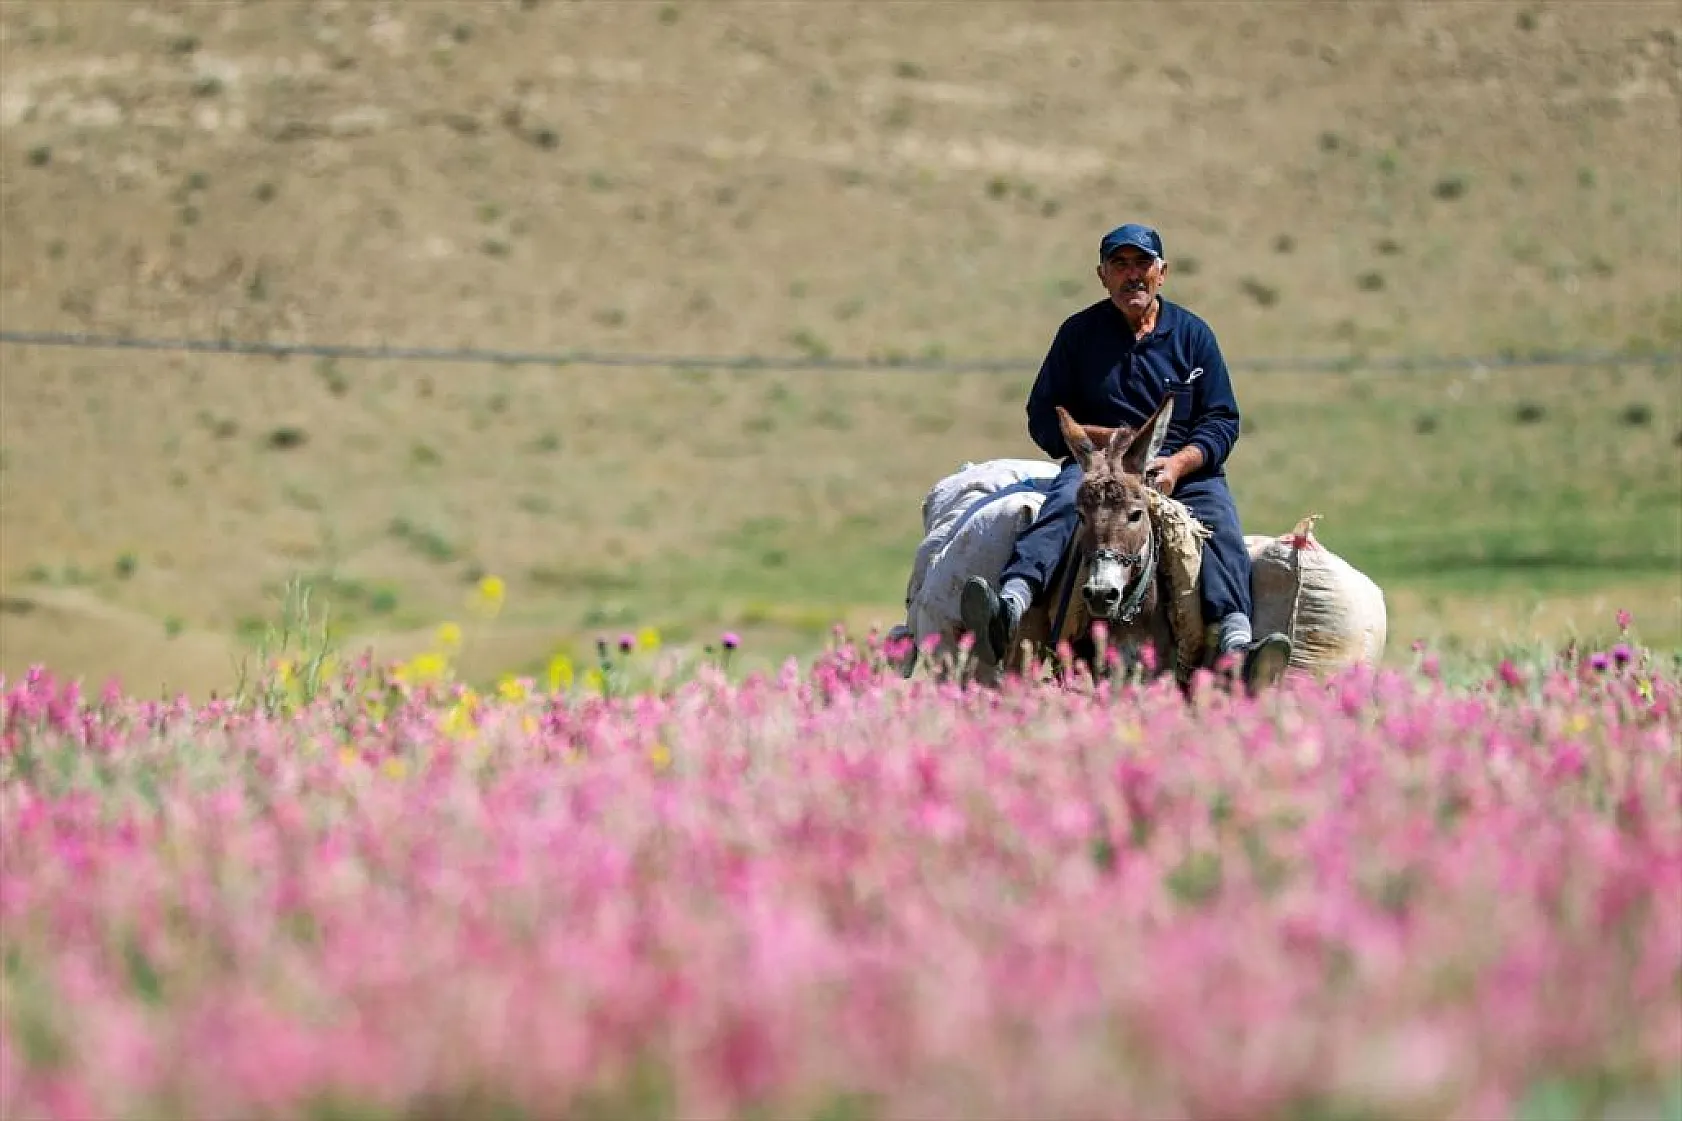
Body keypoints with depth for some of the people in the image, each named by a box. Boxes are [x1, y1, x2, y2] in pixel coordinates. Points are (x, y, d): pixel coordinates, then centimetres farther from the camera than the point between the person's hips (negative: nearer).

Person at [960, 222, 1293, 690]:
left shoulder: (1193, 334, 12)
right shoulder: (1078, 332, 12)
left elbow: (1222, 419, 8)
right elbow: (1044, 415, 10)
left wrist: (1178, 463, -12)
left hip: (1185, 470, 1)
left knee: (1219, 522, -30)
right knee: (1062, 504, -33)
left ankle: (1235, 645, -53)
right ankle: (1009, 608, -59)